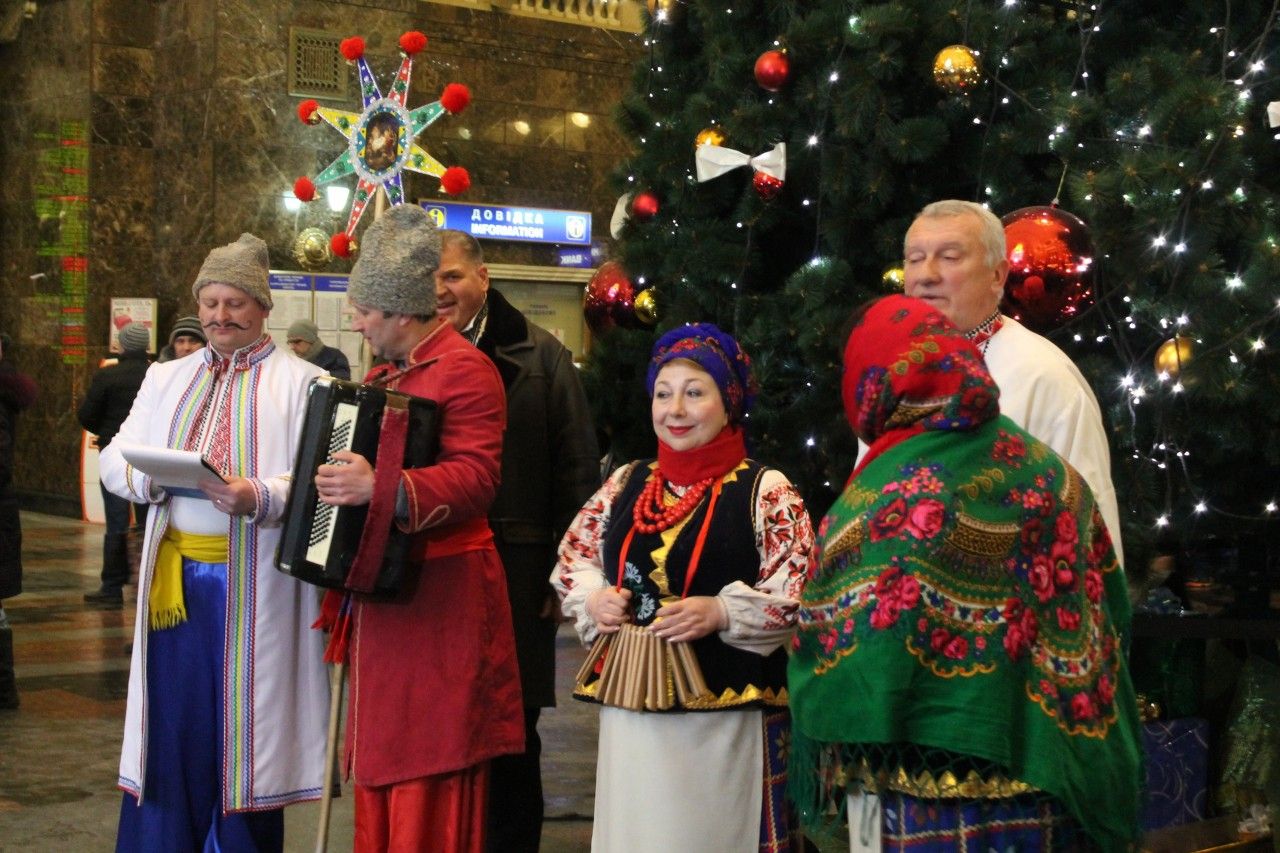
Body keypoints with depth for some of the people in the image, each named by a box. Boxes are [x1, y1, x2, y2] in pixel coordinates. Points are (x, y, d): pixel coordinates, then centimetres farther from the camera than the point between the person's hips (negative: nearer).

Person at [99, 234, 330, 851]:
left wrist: (258, 497, -27)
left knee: (244, 731, 2)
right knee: (172, 725, 6)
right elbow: (113, 458, 10)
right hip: (176, 578, 4)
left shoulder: (300, 384, 0)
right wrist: (148, 476, -11)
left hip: (253, 586, -4)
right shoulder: (167, 380, 16)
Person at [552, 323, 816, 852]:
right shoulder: (626, 484, 9)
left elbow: (799, 598, -9)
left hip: (725, 708, -4)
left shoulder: (765, 491, -6)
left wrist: (720, 613, -19)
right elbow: (571, 559, 19)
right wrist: (592, 599, -1)